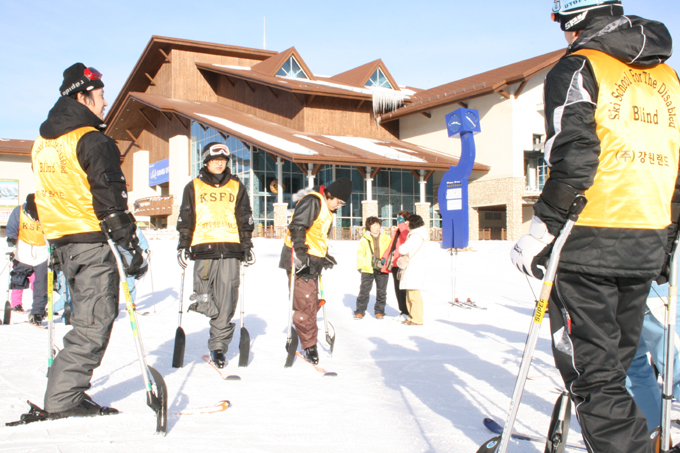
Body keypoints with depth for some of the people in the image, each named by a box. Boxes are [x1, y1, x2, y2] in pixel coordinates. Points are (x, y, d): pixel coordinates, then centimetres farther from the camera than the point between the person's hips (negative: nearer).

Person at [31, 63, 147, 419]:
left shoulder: (43, 142, 16)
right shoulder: (92, 140, -12)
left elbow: (45, 196, 20)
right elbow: (110, 199, -16)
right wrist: (131, 245, -13)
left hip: (62, 240, 9)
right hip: (93, 242, -9)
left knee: (87, 319, 17)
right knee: (95, 322, -3)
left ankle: (66, 392, 18)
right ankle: (64, 399, -2)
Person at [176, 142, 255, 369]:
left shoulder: (236, 187, 16)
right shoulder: (194, 187, 13)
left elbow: (245, 219, 18)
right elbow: (185, 220, 13)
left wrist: (248, 245, 12)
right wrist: (183, 246, 5)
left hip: (231, 249, 1)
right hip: (204, 249, 0)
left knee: (226, 303, -3)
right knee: (204, 301, -7)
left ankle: (219, 346, 9)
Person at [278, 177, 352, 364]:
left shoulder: (326, 210, 20)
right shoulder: (311, 201, -12)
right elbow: (297, 227, -22)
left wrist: (324, 256, 28)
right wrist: (300, 251, -30)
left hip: (312, 263, 10)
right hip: (300, 260, -10)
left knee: (312, 303, 11)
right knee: (305, 303, -10)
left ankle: (307, 343, 20)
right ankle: (309, 345, -4)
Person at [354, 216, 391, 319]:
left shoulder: (385, 238, 4)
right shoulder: (364, 239, 0)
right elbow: (360, 253, 5)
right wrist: (360, 266, 0)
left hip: (382, 269, 1)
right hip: (367, 269, -1)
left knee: (381, 291, 7)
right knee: (364, 290, 1)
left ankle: (379, 311, 19)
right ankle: (360, 311, 10)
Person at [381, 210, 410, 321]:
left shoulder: (408, 230, -7)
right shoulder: (398, 231, 21)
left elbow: (406, 236, -31)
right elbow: (391, 245, 26)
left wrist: (402, 223, -19)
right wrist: (385, 257, 15)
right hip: (394, 264, 9)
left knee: (402, 288, -7)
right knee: (397, 288, 12)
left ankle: (406, 313, 1)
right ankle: (402, 311, 21)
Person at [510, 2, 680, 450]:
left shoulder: (577, 68, -5)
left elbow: (573, 162, -17)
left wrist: (540, 232, -11)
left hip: (588, 244, -7)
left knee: (591, 371, 0)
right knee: (614, 364, 17)